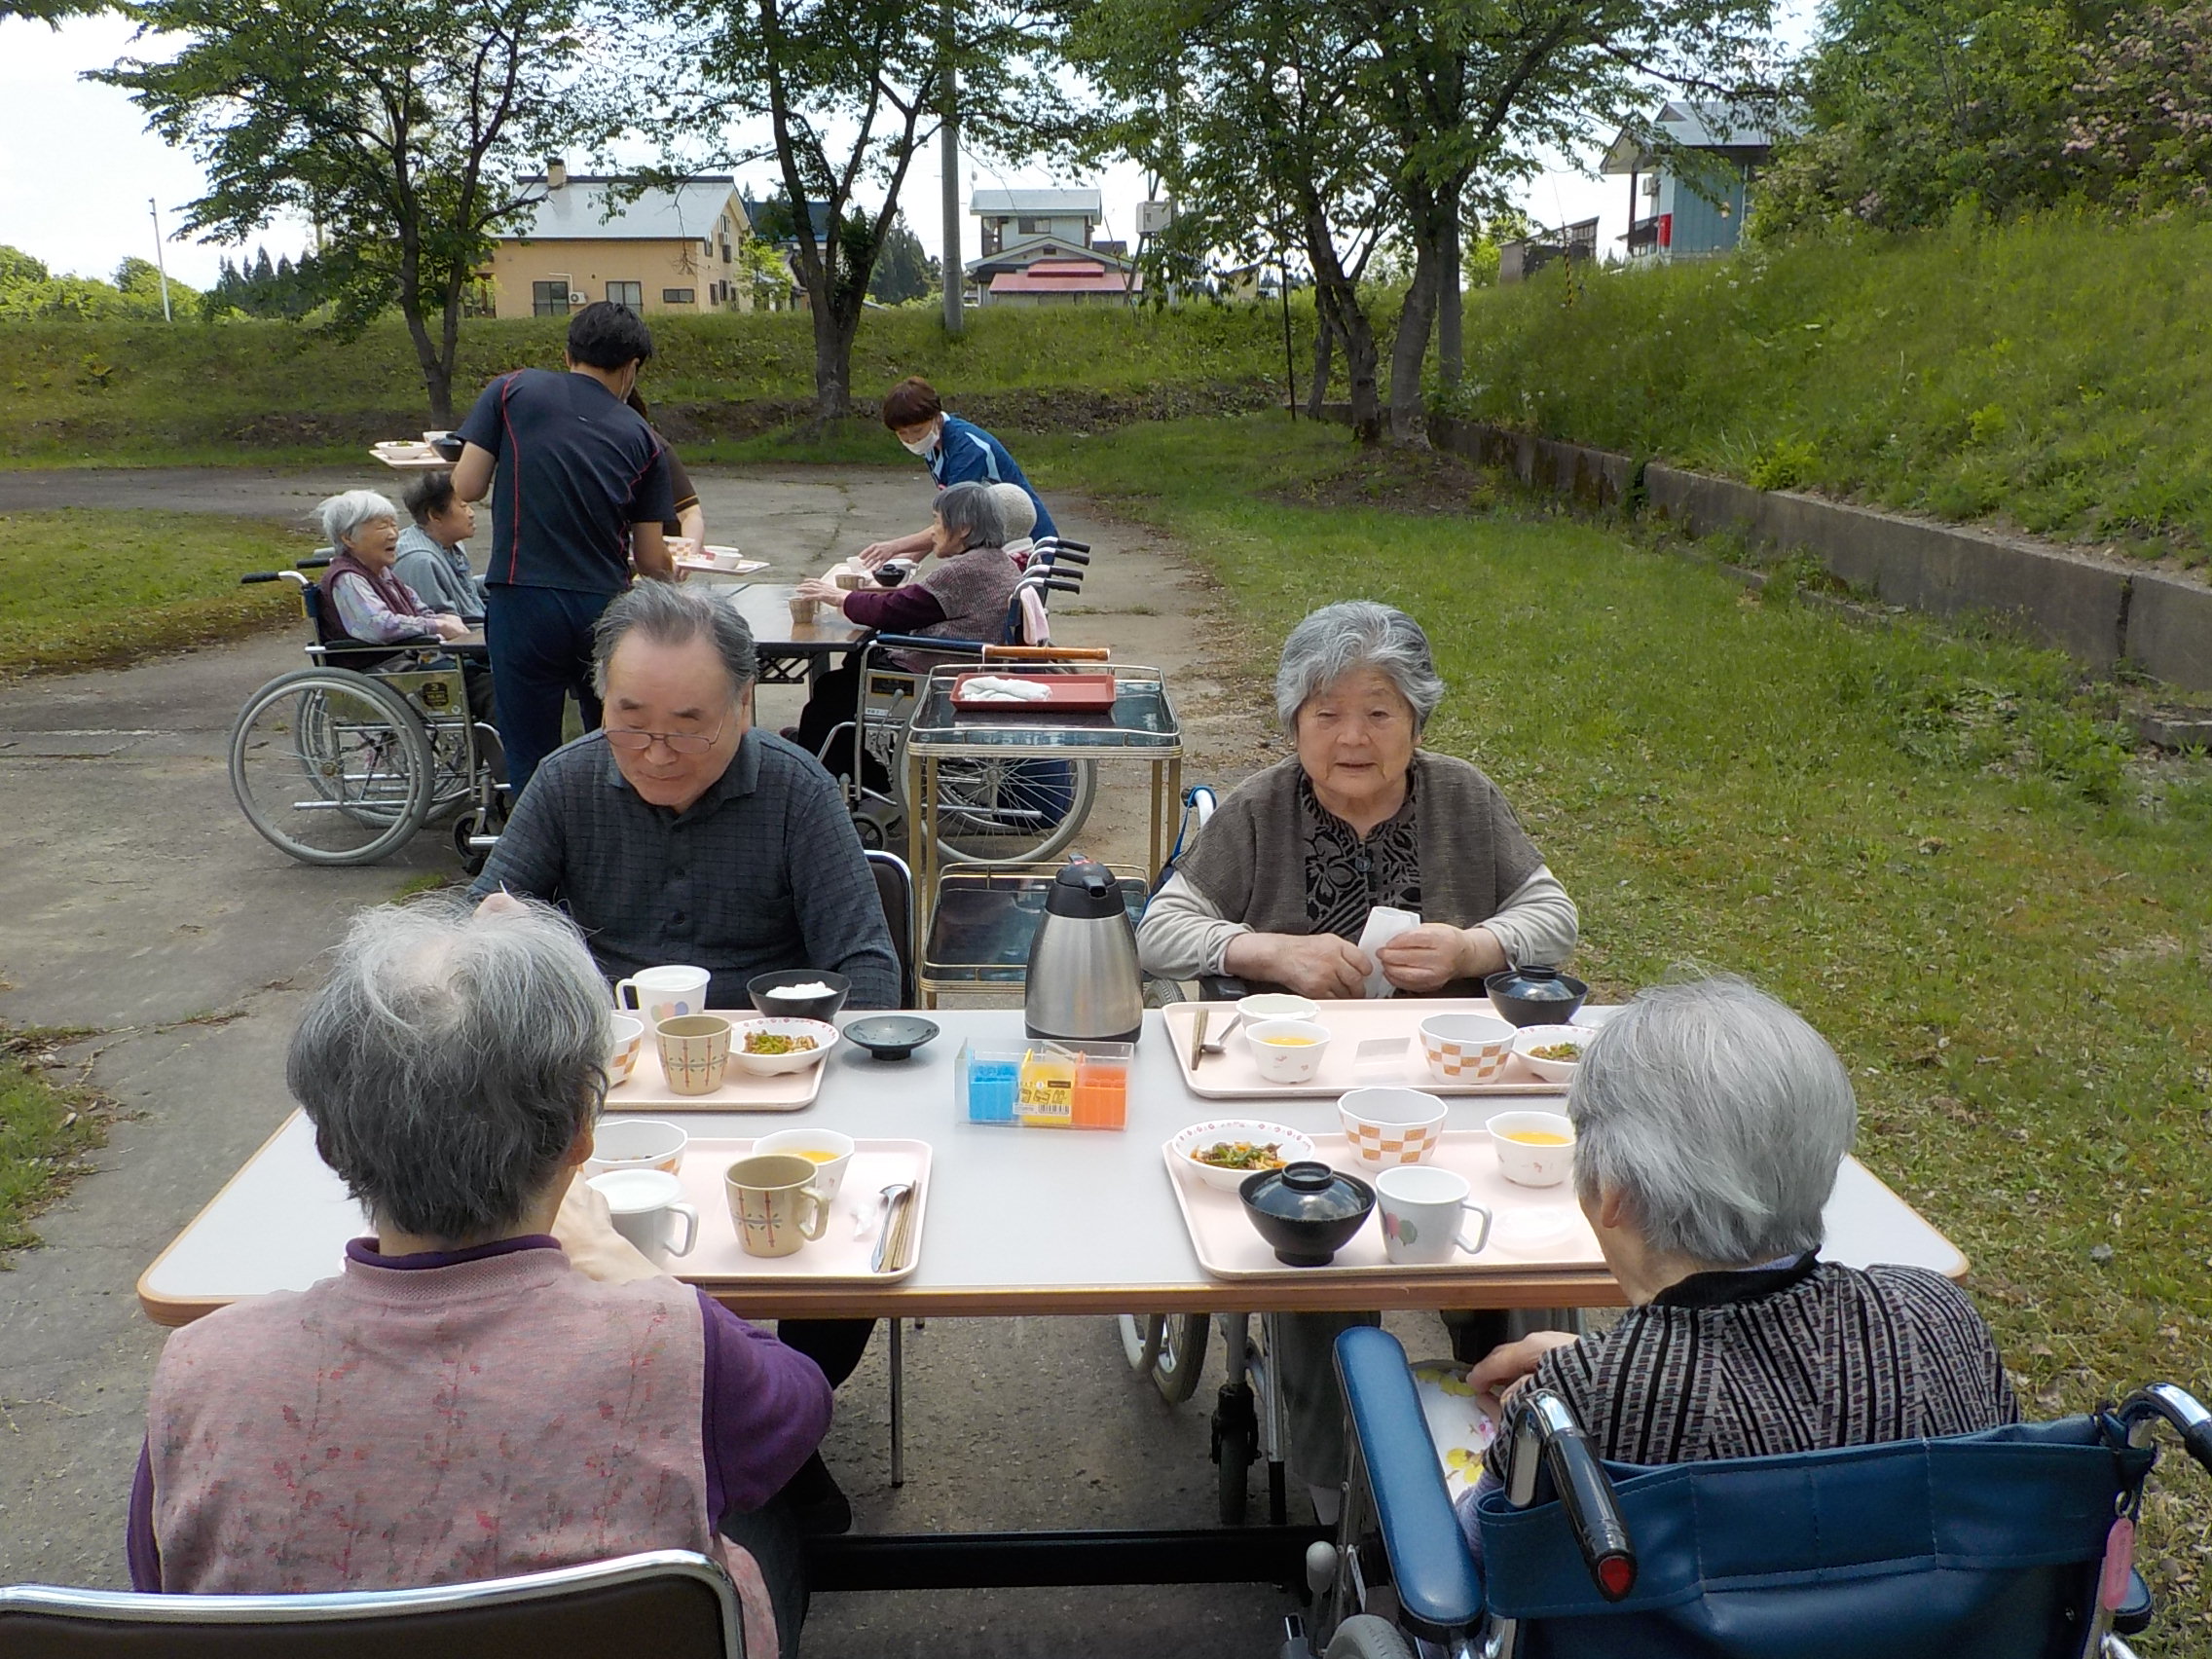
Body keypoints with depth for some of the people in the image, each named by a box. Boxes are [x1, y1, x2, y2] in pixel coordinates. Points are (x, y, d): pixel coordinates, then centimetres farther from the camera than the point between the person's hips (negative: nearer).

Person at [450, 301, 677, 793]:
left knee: (533, 764, 7)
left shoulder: (512, 390, 5)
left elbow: (467, 488, -1)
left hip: (523, 603, -2)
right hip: (604, 608, 2)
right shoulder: (641, 437, 9)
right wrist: (669, 573, 34)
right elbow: (651, 561, 10)